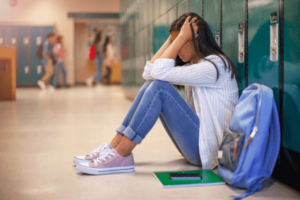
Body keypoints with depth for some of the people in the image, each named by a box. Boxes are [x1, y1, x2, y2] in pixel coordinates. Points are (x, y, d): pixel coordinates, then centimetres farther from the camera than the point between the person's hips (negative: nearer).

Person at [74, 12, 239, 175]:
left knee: (159, 87, -21)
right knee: (151, 84, -2)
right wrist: (171, 39, 4)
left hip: (206, 149, -9)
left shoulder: (216, 64, -14)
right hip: (195, 144, 9)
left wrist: (182, 37, -16)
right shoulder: (193, 64, 15)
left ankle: (121, 156, -19)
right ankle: (113, 148, -7)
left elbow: (161, 72, -23)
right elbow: (149, 72, 5)